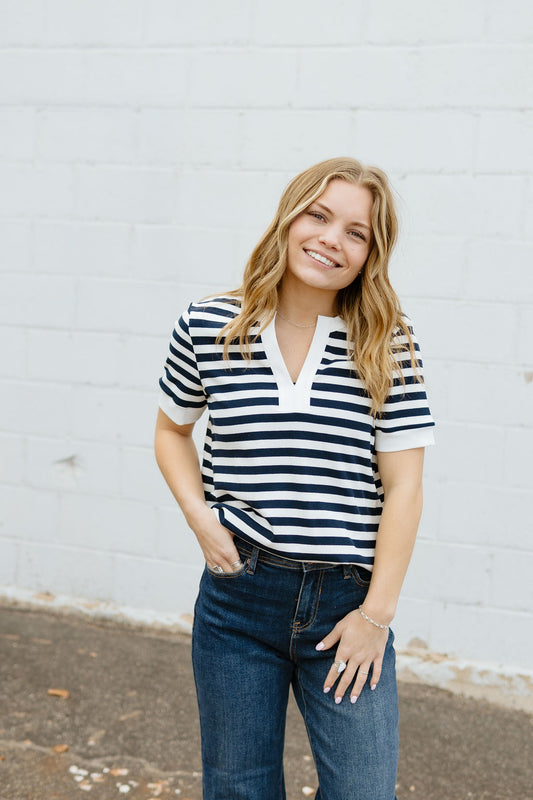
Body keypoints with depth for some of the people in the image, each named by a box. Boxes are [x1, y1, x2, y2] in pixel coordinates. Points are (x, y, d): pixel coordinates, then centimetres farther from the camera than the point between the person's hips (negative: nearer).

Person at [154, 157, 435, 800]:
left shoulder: (390, 346, -5)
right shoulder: (208, 327, -3)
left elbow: (402, 486, -4)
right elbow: (172, 430, 13)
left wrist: (377, 611, -6)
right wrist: (200, 516, -2)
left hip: (348, 603, 0)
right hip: (238, 595, 1)